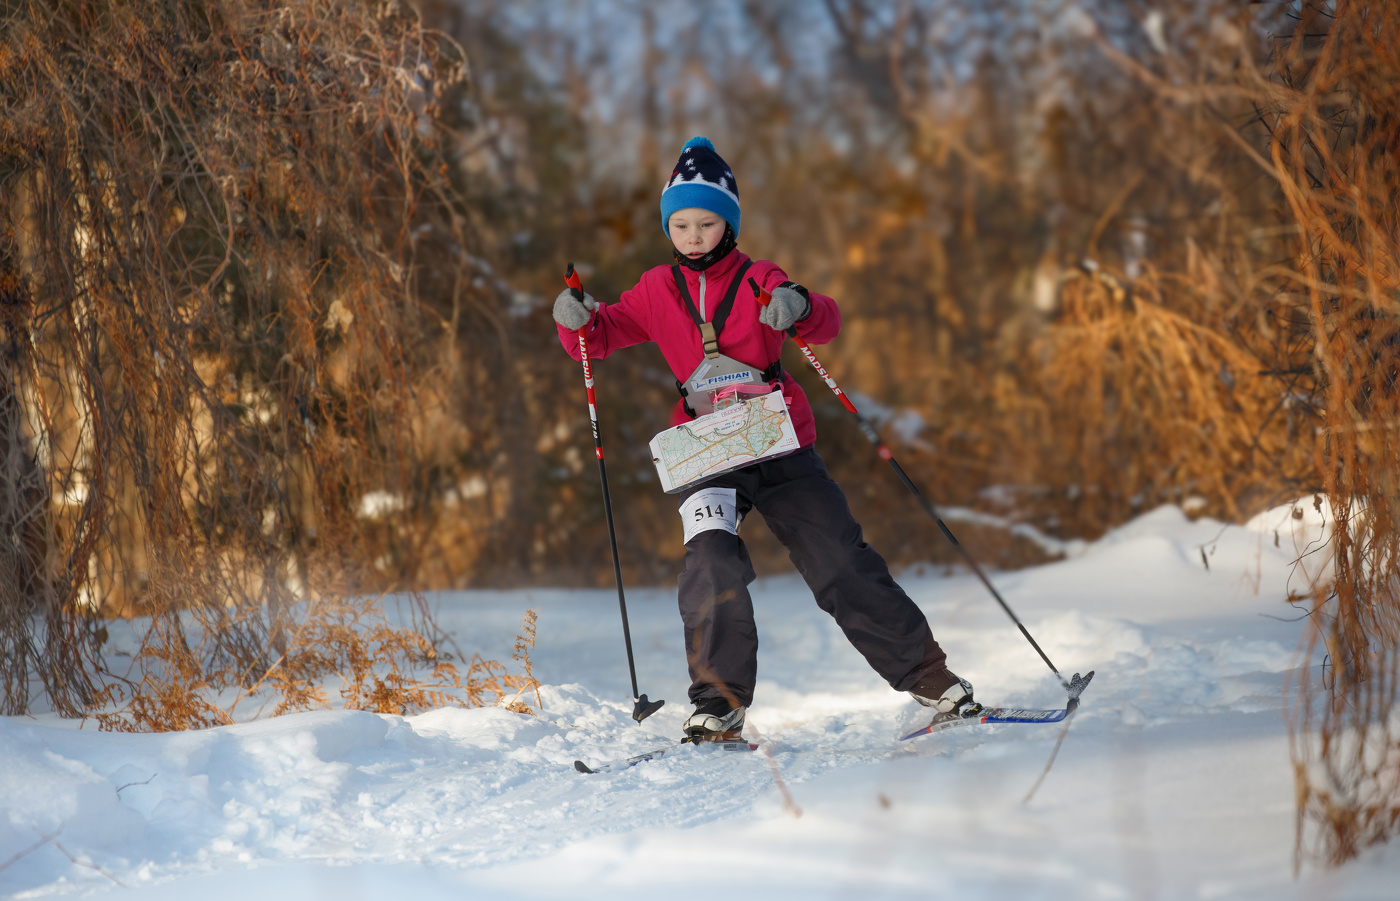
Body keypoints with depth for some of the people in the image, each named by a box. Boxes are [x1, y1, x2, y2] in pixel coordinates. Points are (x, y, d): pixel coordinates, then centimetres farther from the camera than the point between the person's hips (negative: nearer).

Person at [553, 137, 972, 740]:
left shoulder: (758, 282, 0)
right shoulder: (658, 292, 9)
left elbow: (827, 325, -15)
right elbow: (601, 337, 11)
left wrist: (800, 307, -39)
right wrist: (577, 321, -13)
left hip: (781, 447, -1)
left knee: (843, 566, -2)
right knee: (710, 562, -22)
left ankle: (927, 675, 9)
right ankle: (720, 704, -16)